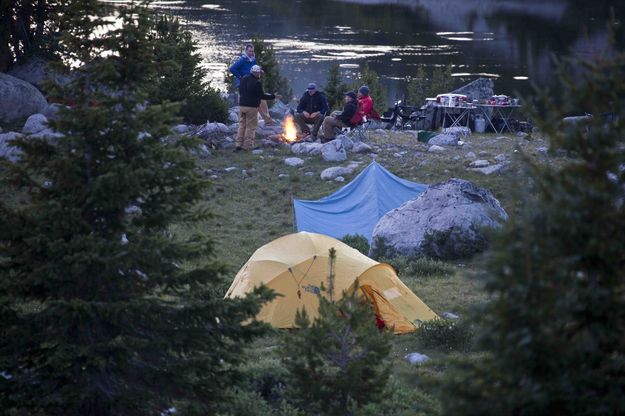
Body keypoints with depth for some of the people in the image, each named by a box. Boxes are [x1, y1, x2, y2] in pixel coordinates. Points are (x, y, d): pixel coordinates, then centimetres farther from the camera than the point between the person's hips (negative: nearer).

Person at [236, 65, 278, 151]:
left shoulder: (243, 79, 7)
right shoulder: (256, 83, -17)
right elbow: (262, 95, -11)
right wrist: (273, 96, 1)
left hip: (242, 105, 7)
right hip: (252, 107, -7)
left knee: (242, 125, 12)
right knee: (251, 126, 2)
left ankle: (239, 144, 9)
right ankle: (248, 145, 3)